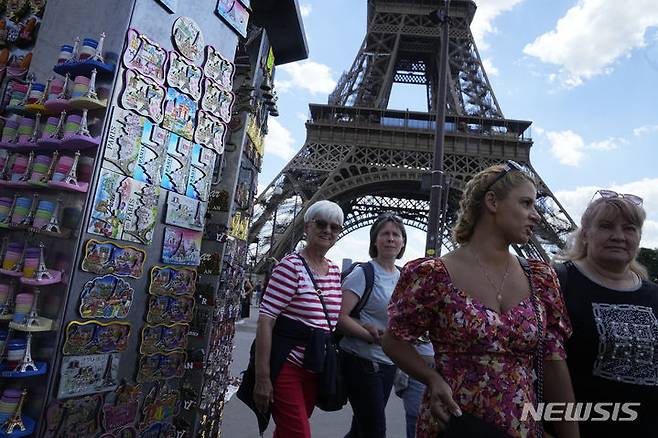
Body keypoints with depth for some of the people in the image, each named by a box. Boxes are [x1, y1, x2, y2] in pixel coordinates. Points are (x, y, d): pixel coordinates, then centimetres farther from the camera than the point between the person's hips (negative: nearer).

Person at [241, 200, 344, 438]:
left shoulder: (335, 271, 8)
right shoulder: (291, 266, -13)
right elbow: (265, 320, -16)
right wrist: (262, 377, -18)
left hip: (314, 370, 7)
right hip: (285, 366, -6)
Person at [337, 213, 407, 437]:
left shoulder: (402, 277, 8)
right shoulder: (363, 273, -12)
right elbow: (340, 317, -20)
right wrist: (372, 336, -25)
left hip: (388, 364, 7)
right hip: (361, 362, -7)